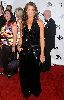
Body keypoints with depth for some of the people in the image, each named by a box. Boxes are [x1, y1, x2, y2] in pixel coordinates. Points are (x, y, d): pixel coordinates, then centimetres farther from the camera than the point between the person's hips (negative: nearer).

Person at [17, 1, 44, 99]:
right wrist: (19, 45, -2)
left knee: (34, 72, 7)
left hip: (35, 50, -3)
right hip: (24, 51, 3)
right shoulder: (23, 23, 7)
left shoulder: (39, 23, -4)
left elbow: (41, 39, -5)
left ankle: (35, 91, 30)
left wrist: (42, 53, -8)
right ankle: (26, 91, 29)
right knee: (24, 72, 9)